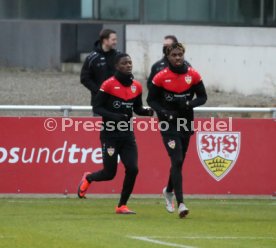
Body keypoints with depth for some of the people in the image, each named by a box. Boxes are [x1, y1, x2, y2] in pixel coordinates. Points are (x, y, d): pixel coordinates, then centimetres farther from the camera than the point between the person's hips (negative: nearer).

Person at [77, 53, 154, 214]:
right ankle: (88, 178, 35)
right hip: (110, 134, -5)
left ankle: (122, 206, 6)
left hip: (128, 135, 5)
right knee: (109, 173, 1)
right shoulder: (109, 85, -11)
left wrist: (148, 111, -4)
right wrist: (115, 116, -24)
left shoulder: (136, 86, 6)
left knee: (132, 169, -8)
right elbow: (97, 108, -10)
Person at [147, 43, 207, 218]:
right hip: (168, 124, -4)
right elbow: (151, 99, 0)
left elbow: (202, 97, 3)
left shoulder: (193, 75, -1)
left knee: (179, 162, 16)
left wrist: (190, 103, -17)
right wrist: (164, 112, -17)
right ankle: (180, 203, -20)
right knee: (177, 160, -16)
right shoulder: (161, 77, -7)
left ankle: (169, 191, 45)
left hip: (186, 124, 4)